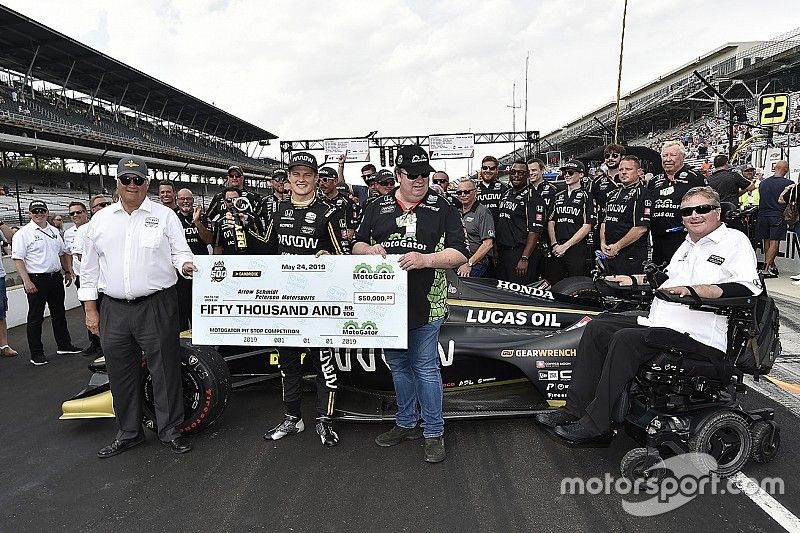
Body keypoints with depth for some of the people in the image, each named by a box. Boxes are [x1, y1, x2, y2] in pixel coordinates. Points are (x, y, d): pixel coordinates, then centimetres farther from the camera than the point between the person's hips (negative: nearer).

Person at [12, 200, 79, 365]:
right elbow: (18, 259, -13)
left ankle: (64, 345, 27)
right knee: (35, 318, 2)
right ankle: (36, 354, 8)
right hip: (36, 280, -6)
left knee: (59, 314, 15)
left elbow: (64, 253, 22)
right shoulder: (23, 233, -7)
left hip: (55, 278, 6)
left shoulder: (54, 231, 12)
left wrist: (68, 271, 17)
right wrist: (27, 281, -20)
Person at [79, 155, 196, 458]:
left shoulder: (165, 216, 3)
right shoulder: (100, 219, 11)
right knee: (120, 372, 12)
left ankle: (170, 430, 17)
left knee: (165, 368, 2)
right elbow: (89, 266, 13)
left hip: (157, 307, -3)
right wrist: (90, 308, 9)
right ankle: (129, 432, 28)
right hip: (114, 310, 4)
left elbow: (180, 252, 2)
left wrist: (186, 265, -22)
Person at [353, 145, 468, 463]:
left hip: (426, 303, -4)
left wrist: (425, 259, -20)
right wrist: (369, 249, -8)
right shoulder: (378, 208, 10)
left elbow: (460, 253, -4)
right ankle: (406, 424, 34)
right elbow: (357, 245, 16)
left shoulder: (442, 209, 1)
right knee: (398, 365, 16)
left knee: (425, 368, 2)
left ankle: (433, 433, 19)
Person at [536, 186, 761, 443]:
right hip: (659, 322, 9)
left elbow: (747, 288, -18)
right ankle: (574, 408, -5)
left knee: (626, 338, -29)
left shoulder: (735, 240, -1)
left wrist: (694, 290, -29)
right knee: (597, 327, -4)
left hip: (699, 335, -9)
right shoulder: (688, 244, 24)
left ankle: (596, 422, -21)